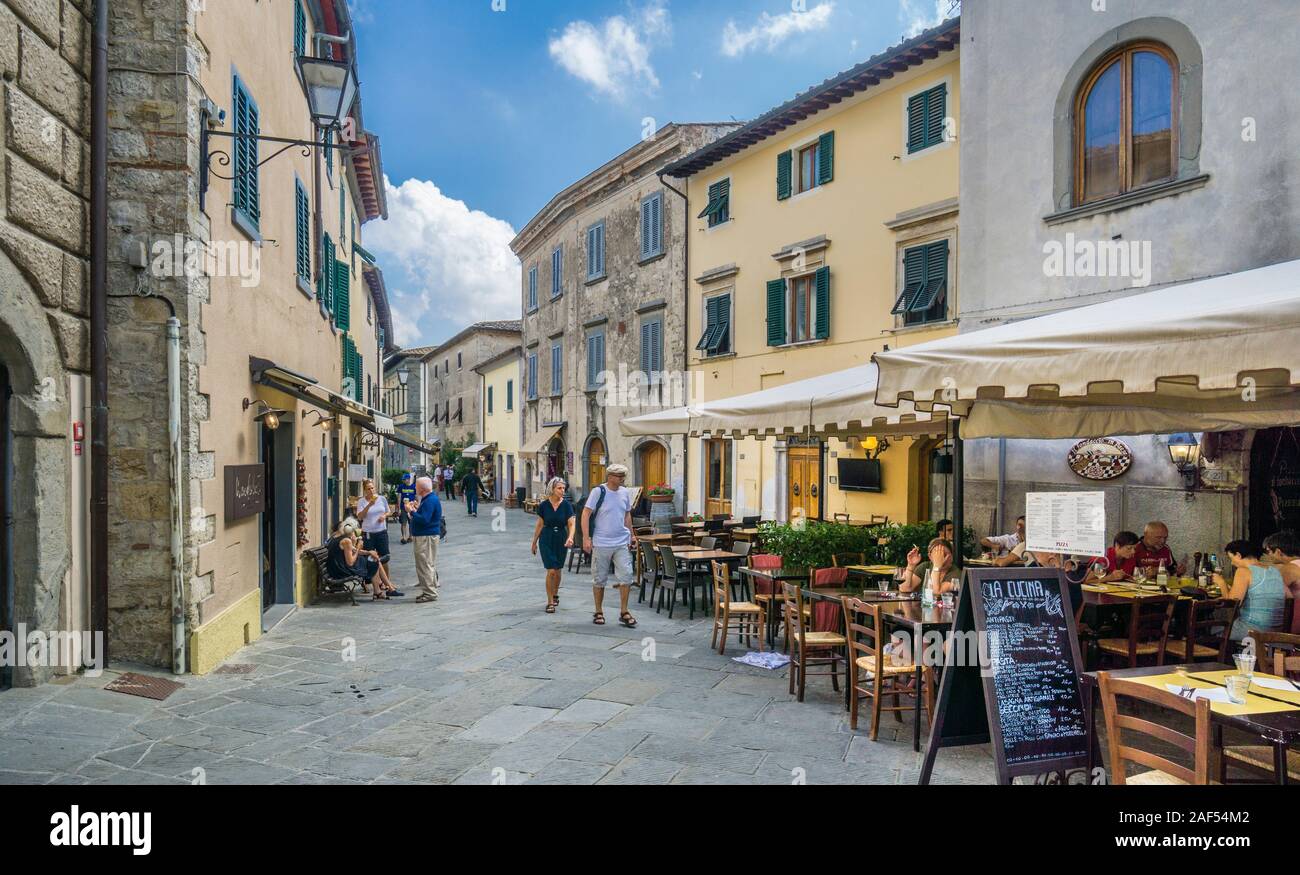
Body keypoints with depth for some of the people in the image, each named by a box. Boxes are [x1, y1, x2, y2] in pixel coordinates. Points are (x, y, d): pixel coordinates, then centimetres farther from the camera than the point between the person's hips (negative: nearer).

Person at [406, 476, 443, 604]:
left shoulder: (430, 501, -19)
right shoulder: (429, 499, 16)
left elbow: (424, 520, -27)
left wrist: (411, 511, -17)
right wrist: (417, 509, 12)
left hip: (426, 537, -11)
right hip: (425, 536, 11)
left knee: (425, 565, -8)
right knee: (429, 565, 16)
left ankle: (430, 593, -4)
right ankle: (430, 591, 23)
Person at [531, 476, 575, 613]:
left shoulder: (566, 505, -7)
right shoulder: (544, 505, -5)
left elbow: (571, 524, -11)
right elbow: (540, 524, 4)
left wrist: (570, 537, -29)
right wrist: (534, 542, 9)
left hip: (561, 539, 1)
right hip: (547, 540, -1)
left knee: (558, 571, 13)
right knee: (551, 571, -9)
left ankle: (555, 594, 39)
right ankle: (550, 602, 1)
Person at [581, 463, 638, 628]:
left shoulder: (625, 493, 7)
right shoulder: (598, 492, -9)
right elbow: (586, 514, -10)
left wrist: (632, 535, 18)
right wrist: (586, 538, -15)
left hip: (622, 543, 4)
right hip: (601, 543, -4)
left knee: (626, 576, -2)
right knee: (599, 579, 7)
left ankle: (624, 612, 11)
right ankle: (598, 612, 22)